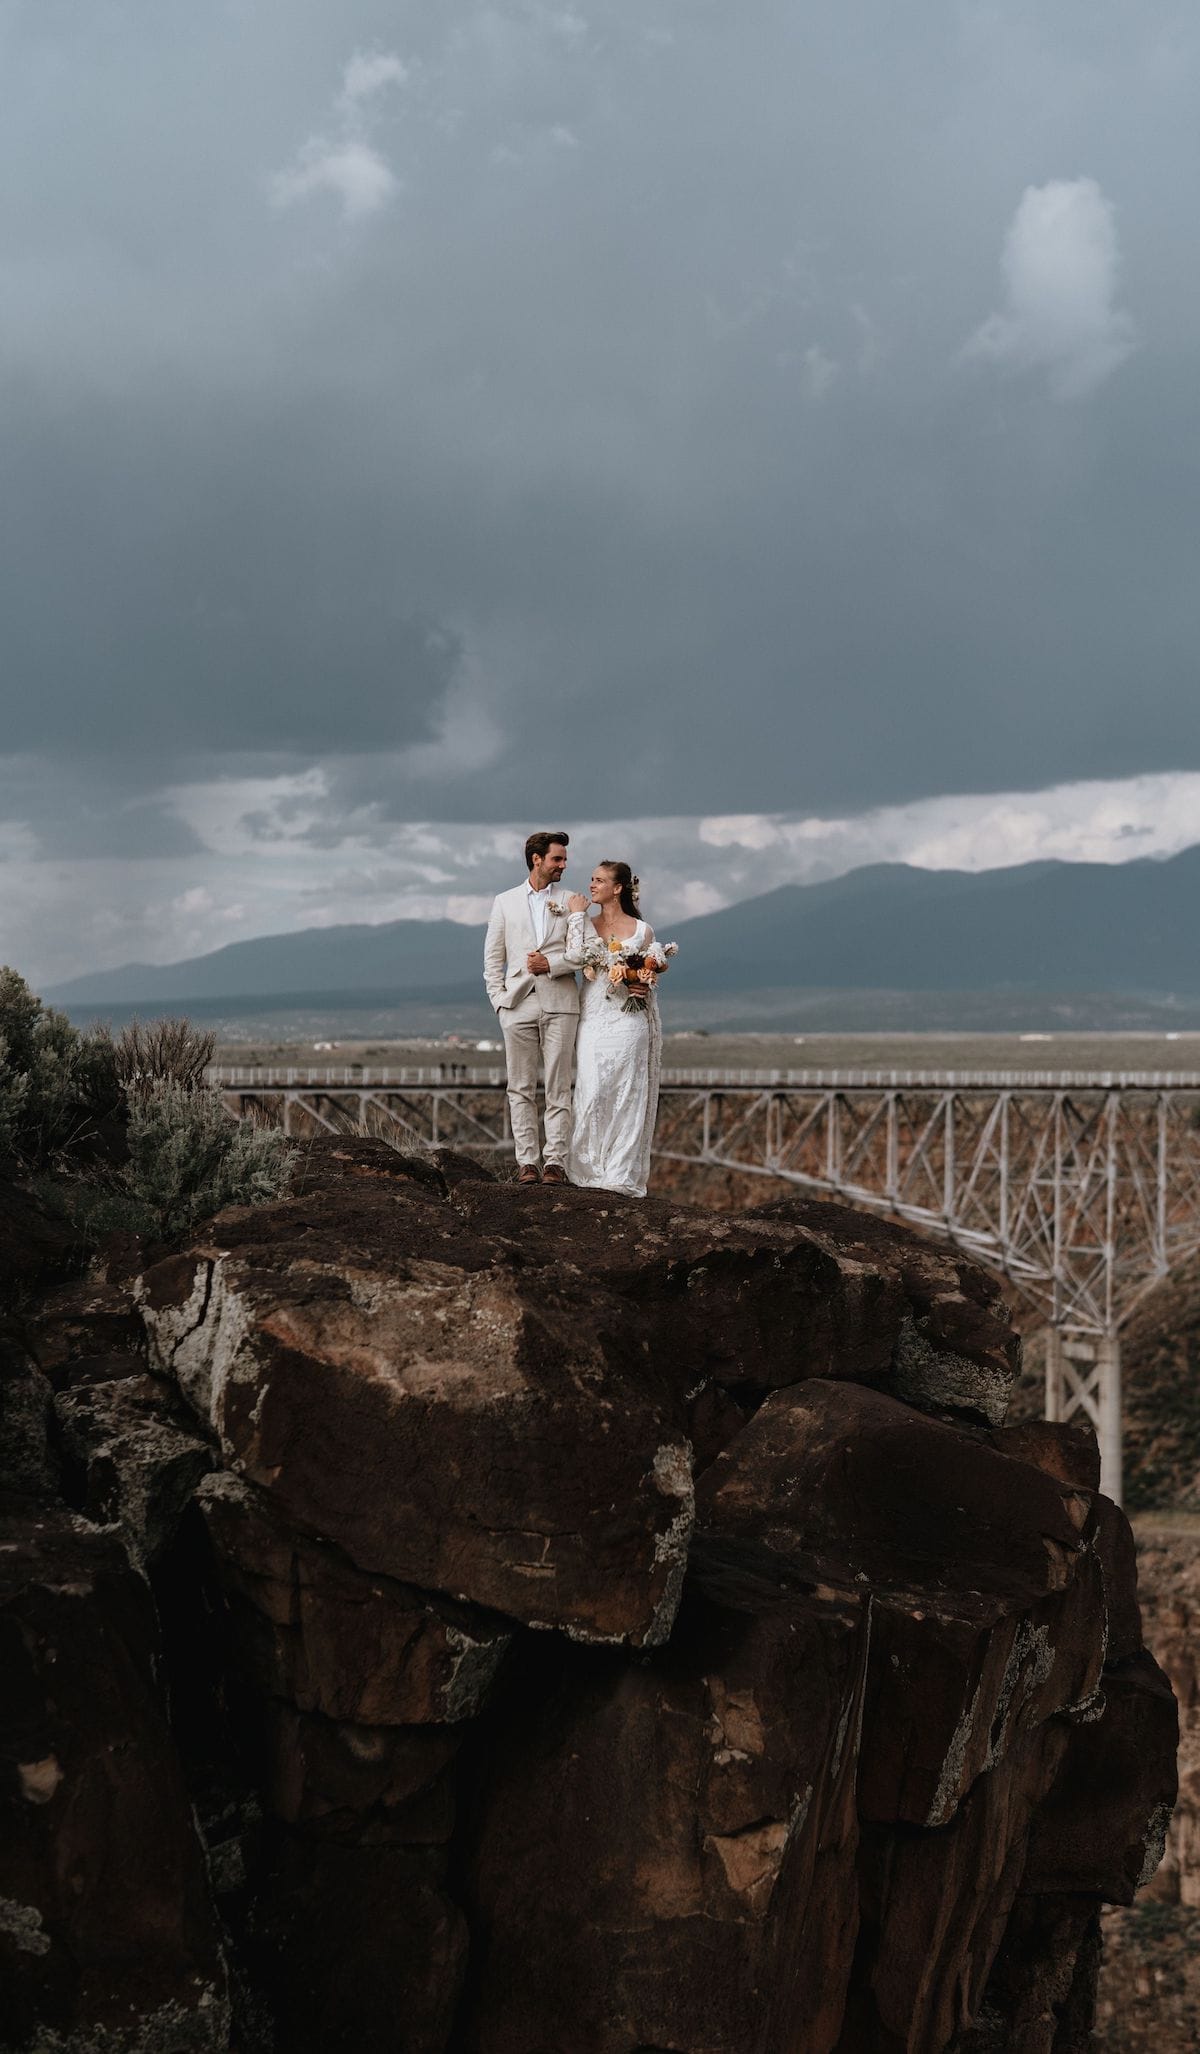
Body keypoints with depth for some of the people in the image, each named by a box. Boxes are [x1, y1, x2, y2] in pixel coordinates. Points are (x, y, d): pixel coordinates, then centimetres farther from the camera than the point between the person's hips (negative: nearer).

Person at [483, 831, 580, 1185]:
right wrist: (498, 998, 1)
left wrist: (551, 964, -10)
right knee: (521, 1089, 1)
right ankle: (527, 1162, 3)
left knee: (558, 1089, -3)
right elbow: (493, 956, 11)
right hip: (518, 1004, 1)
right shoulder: (505, 902, 12)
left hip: (560, 1004, -1)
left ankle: (556, 1162, -3)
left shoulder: (571, 902, 10)